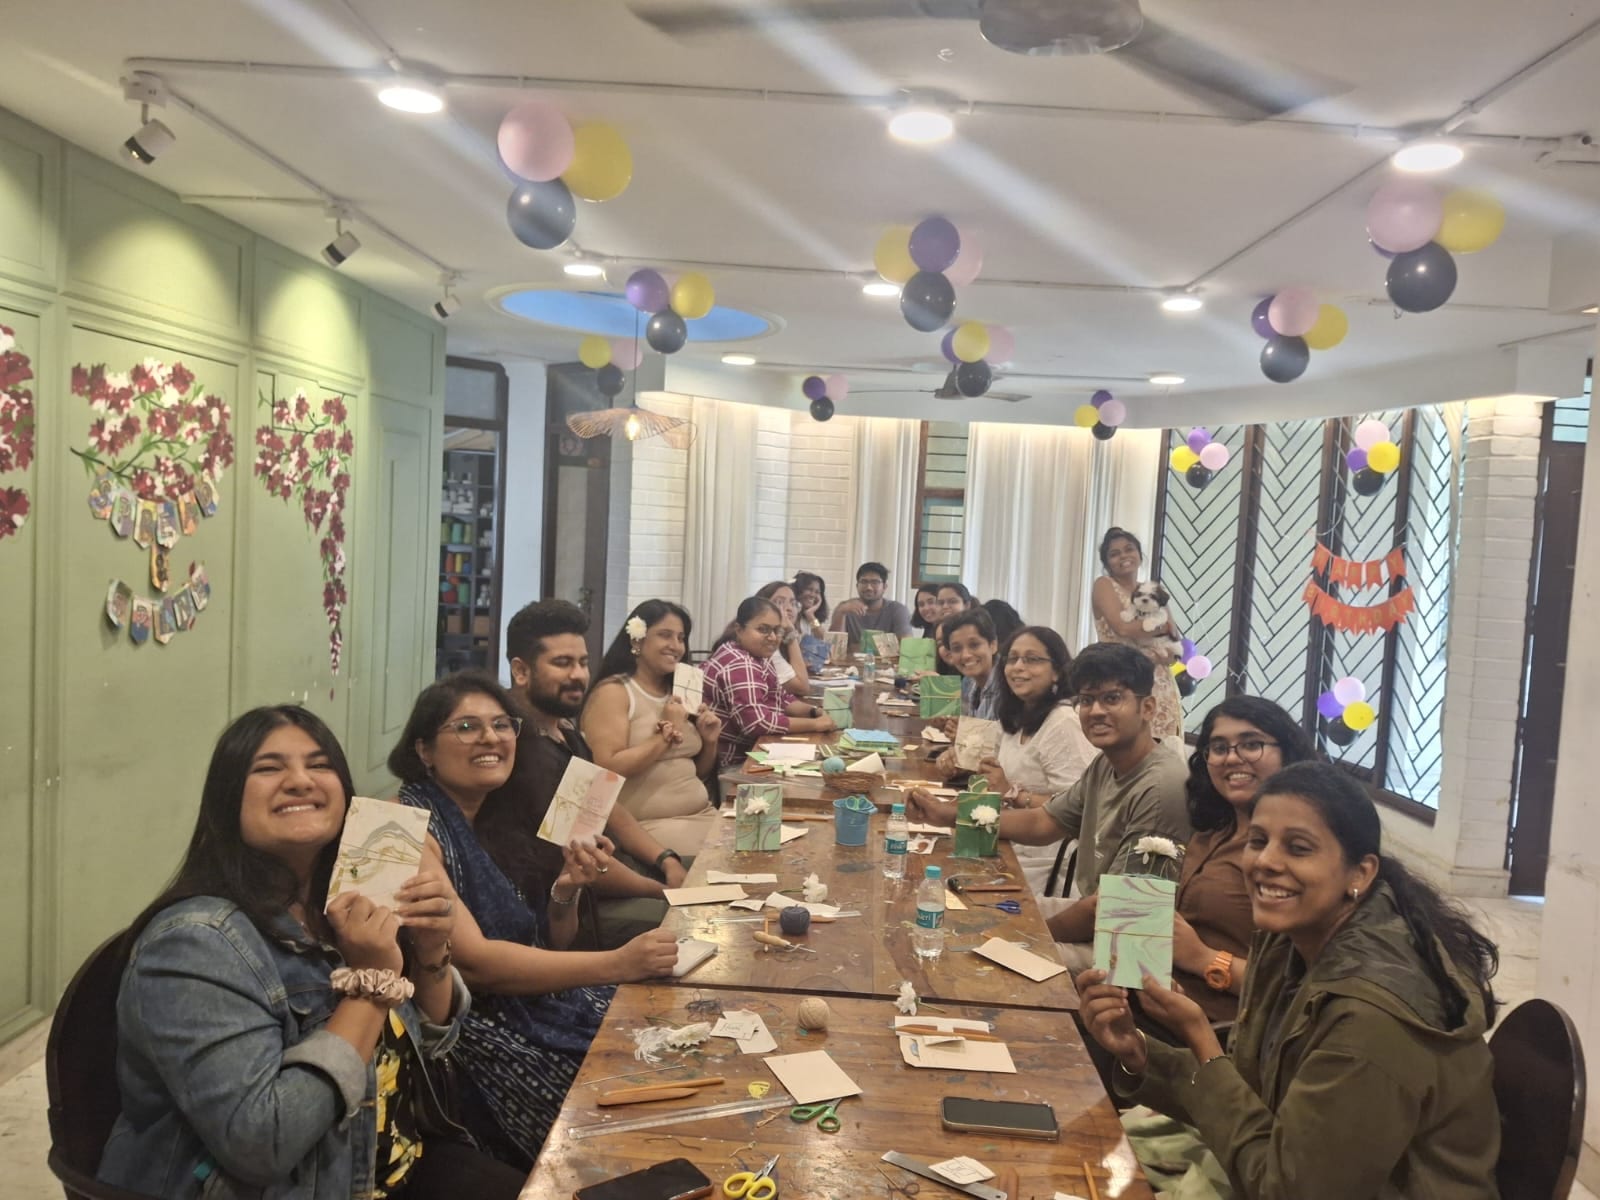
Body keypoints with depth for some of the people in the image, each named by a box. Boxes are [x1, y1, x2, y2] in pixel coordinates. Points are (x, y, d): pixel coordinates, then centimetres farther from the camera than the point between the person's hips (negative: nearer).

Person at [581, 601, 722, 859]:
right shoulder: (613, 692, -5)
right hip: (646, 825, -7)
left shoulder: (678, 693, 16)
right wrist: (665, 735, -14)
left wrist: (709, 742, 3)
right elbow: (607, 770, -18)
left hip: (702, 814, 7)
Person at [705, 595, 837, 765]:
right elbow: (757, 723, -29)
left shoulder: (757, 657, 8)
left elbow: (780, 700, 16)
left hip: (751, 750, 9)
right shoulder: (739, 665, -21)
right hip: (734, 760, -9)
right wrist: (815, 724, -22)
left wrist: (814, 711, -2)